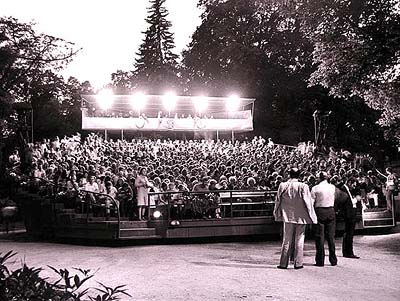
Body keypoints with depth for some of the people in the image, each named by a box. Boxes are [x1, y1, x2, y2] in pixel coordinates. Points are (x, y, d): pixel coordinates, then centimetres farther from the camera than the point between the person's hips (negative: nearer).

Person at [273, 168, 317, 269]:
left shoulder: (282, 186, -5)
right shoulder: (303, 187, -11)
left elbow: (278, 201, 4)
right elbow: (308, 203, -8)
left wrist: (277, 214, 18)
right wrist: (312, 218, 0)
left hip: (288, 216, 2)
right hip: (301, 217, -2)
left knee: (287, 240, 9)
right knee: (299, 241, 8)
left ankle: (283, 263, 11)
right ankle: (298, 263, 9)